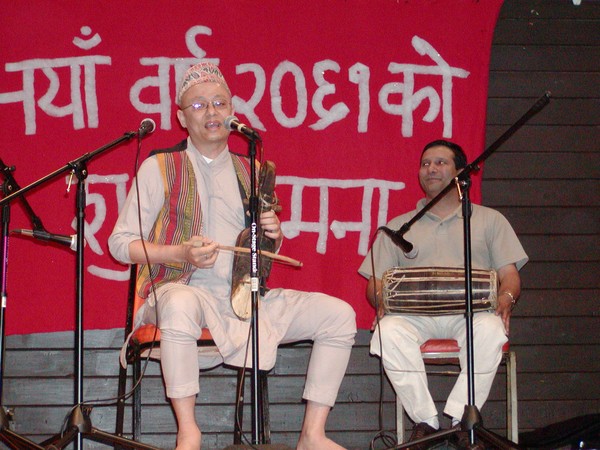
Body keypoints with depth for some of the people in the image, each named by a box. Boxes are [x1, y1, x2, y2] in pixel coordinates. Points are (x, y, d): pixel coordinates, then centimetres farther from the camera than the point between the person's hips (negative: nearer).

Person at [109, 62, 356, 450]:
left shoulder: (250, 172, 16)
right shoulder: (160, 168, 1)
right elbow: (120, 243, -2)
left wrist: (273, 235, -2)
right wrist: (182, 253, -17)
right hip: (181, 287, -5)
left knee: (339, 314, -9)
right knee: (181, 304, -42)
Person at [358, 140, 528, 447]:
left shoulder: (489, 220, 23)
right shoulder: (398, 226, 25)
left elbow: (509, 275, 13)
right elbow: (375, 282, 17)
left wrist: (506, 298, -11)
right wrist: (382, 303, -7)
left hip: (471, 311, -1)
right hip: (414, 314, 1)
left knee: (490, 329, -38)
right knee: (389, 331, -35)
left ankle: (461, 418, -31)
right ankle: (424, 421, -28)